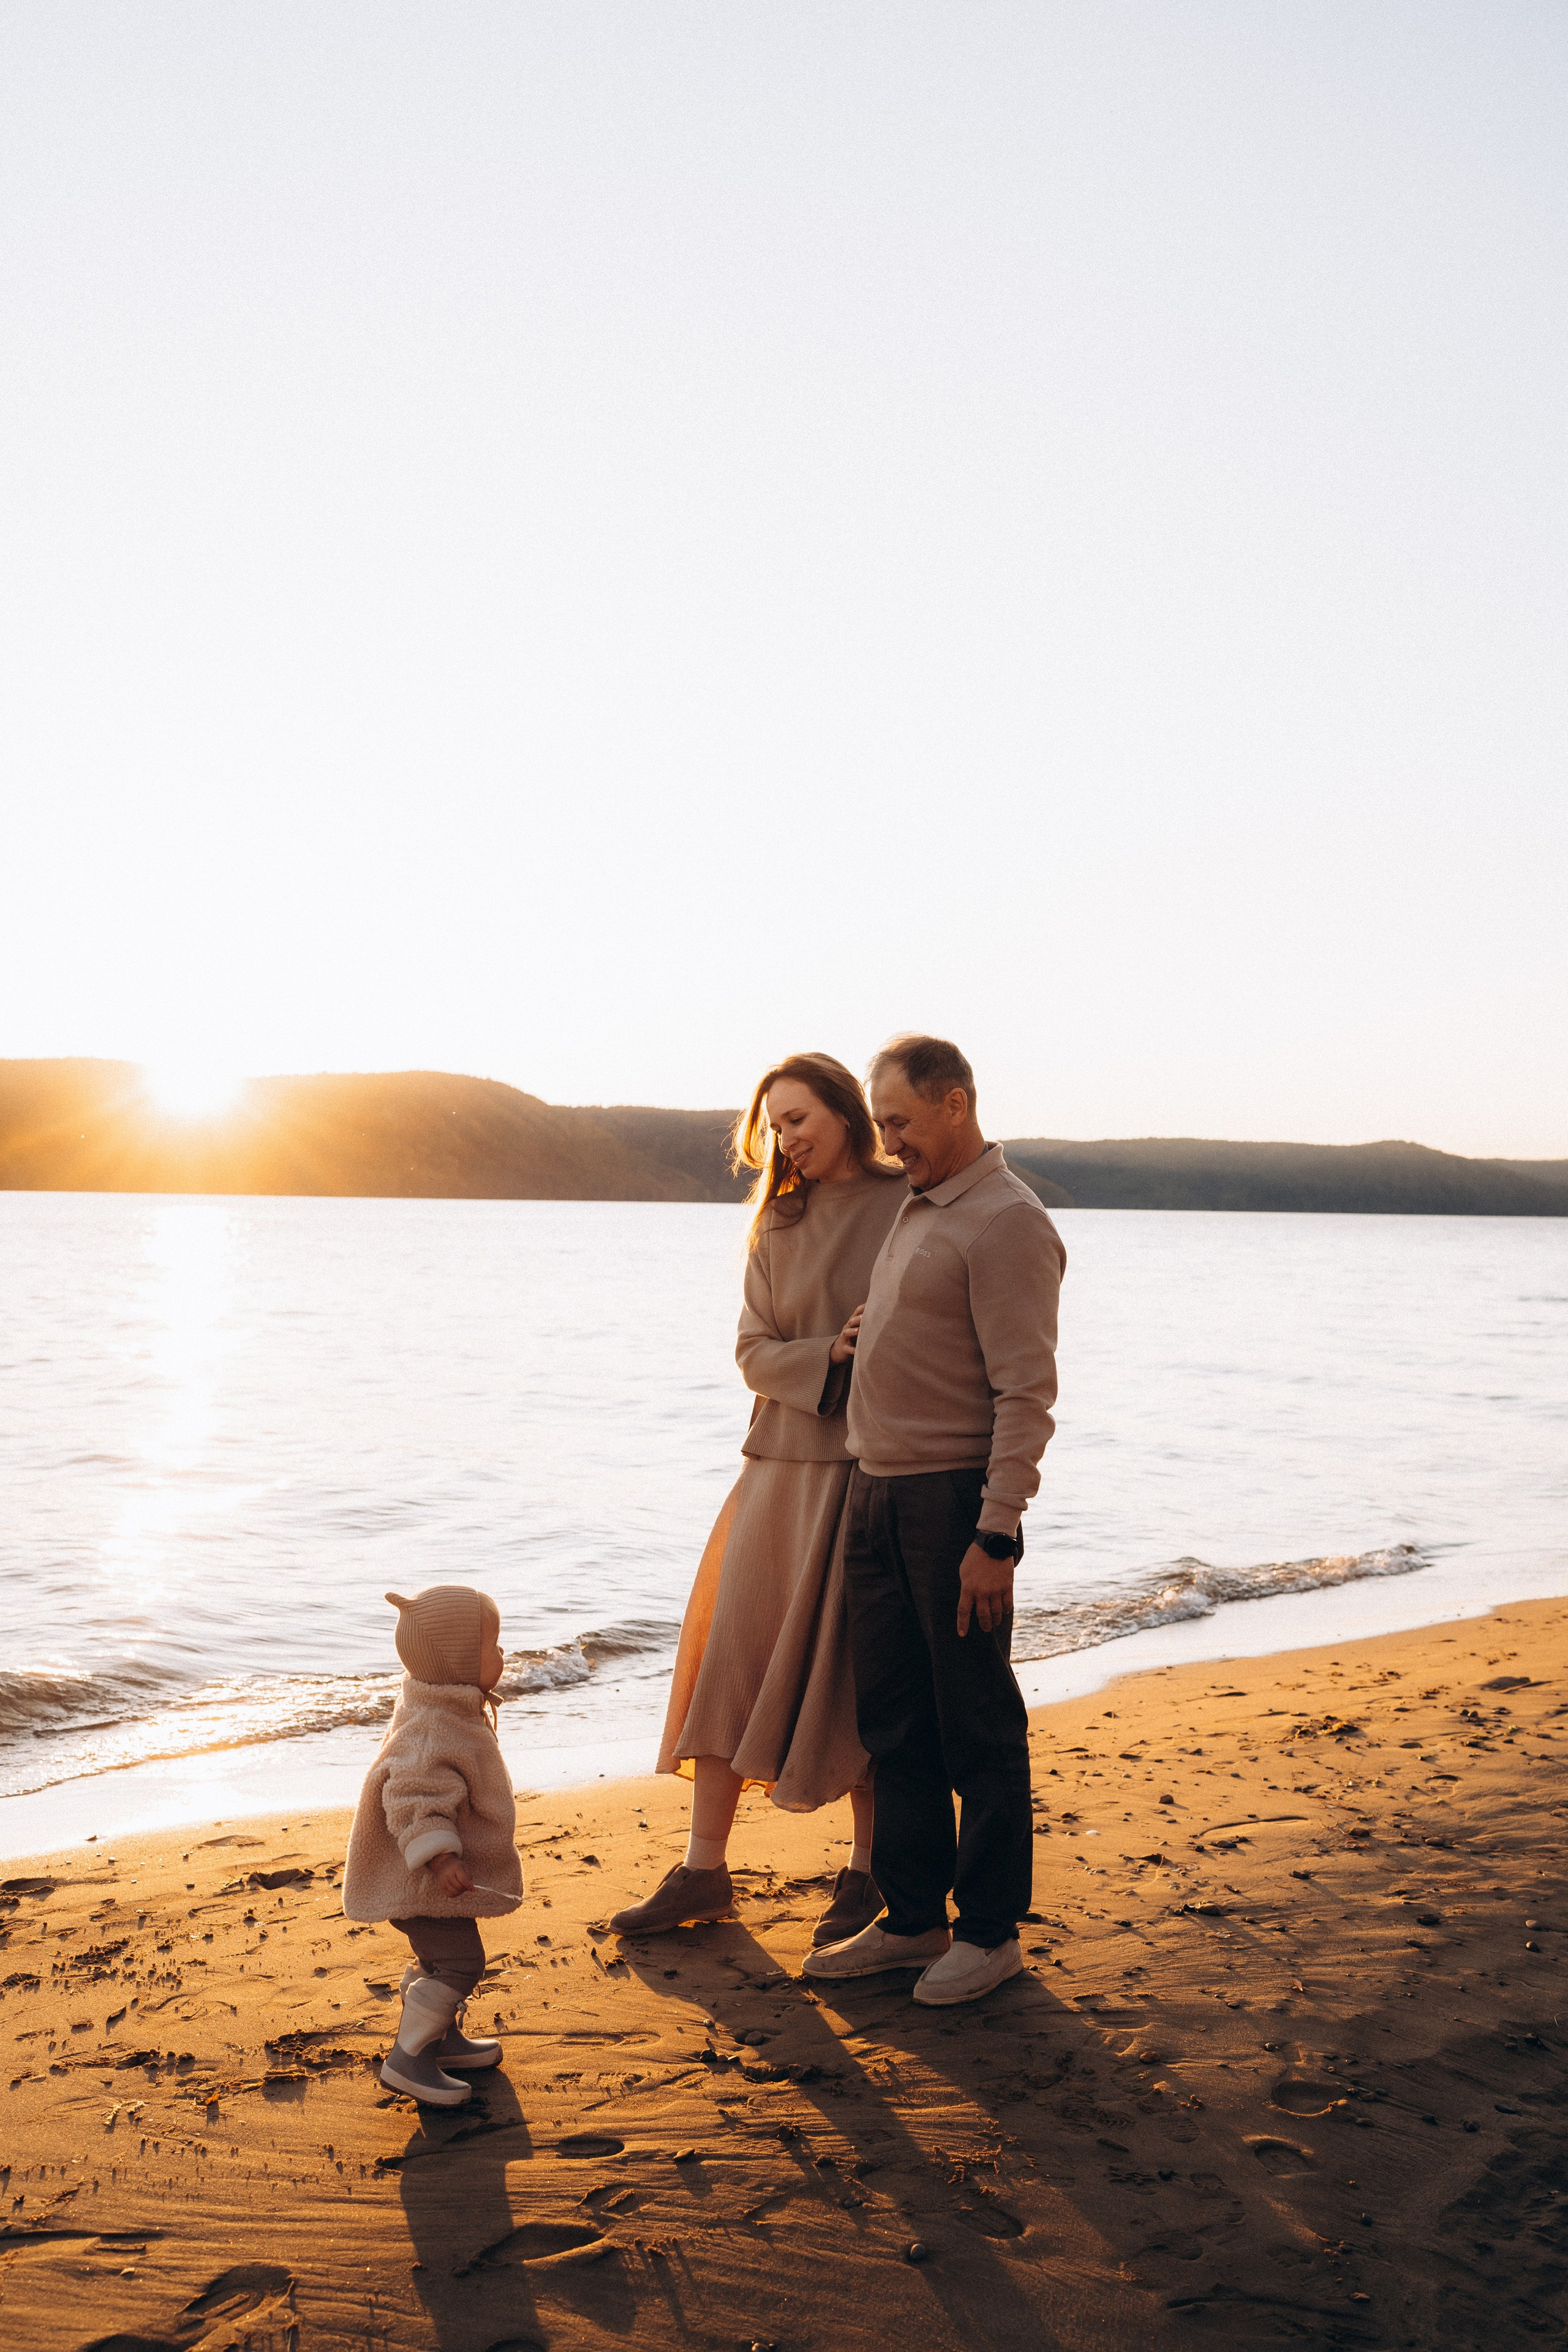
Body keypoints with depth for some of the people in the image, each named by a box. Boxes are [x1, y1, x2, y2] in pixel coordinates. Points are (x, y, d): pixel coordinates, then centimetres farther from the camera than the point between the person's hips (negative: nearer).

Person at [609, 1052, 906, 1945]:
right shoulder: (779, 1228, 8)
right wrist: (832, 1355, -15)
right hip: (785, 1466, 4)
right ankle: (704, 1872, 16)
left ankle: (868, 1873, 21)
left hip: (879, 1471, -4)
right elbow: (755, 1353, 3)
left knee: (860, 1674, 4)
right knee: (732, 1657, 5)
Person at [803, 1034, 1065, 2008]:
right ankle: (913, 1918, 23)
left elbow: (1025, 1391, -18)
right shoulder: (919, 1208, 16)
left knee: (977, 1727, 2)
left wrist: (996, 1535, -21)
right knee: (895, 1720, 13)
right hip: (879, 1492, 9)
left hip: (957, 1500, -9)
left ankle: (992, 1930, 14)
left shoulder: (1006, 1222, -13)